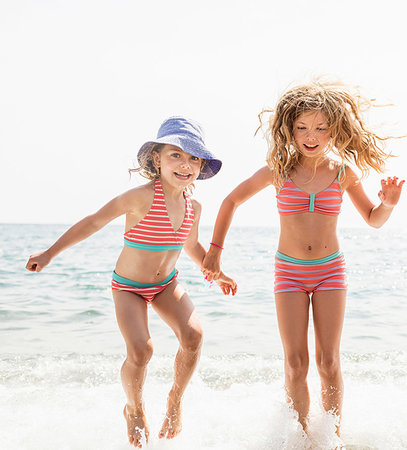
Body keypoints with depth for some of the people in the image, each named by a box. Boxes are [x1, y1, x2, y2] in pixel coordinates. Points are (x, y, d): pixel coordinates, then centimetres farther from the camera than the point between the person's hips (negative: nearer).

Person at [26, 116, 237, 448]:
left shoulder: (194, 206, -6)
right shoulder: (141, 197, -24)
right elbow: (94, 222, -16)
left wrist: (216, 274, 13)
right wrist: (51, 253, -13)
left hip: (167, 284, 4)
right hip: (129, 286, -4)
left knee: (193, 336, -19)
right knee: (140, 351, -21)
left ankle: (176, 399, 9)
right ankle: (134, 409, 11)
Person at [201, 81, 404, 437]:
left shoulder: (344, 172, -3)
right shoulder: (279, 170, -6)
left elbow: (374, 220, 9)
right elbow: (232, 201, 4)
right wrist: (215, 251, 2)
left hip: (330, 270, 0)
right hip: (290, 271, 0)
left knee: (328, 361, -2)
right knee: (296, 363, -3)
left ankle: (334, 434, 14)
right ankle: (301, 434, 13)